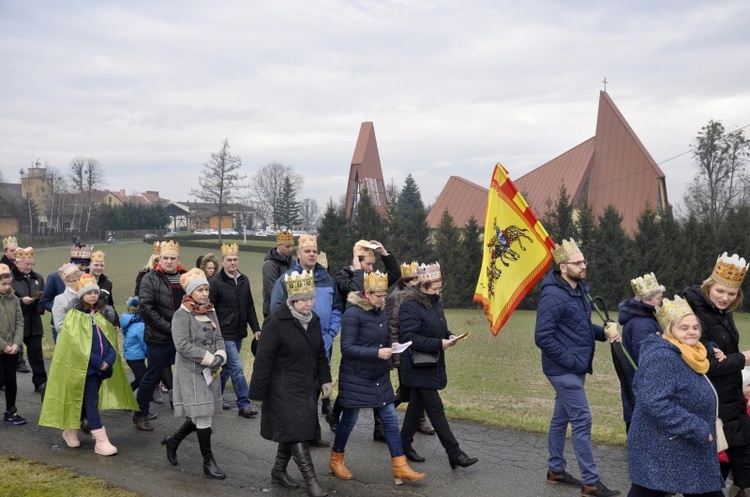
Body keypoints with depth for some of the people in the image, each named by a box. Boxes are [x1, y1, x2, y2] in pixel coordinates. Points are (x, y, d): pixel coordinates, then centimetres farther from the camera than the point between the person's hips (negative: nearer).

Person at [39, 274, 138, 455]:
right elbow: (77, 344, -13)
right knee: (92, 401, -7)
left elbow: (111, 338, 10)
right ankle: (101, 441, -9)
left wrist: (109, 359, -7)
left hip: (102, 365, 6)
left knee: (86, 401, 13)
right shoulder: (74, 316, -6)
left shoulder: (103, 313, 13)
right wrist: (98, 362, -16)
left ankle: (70, 431, 30)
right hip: (84, 366, -6)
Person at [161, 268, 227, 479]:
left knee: (201, 415, 13)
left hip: (209, 371, 7)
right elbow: (182, 345, -20)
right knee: (202, 416, -4)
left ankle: (172, 441, 35)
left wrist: (219, 356, -12)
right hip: (191, 372, -7)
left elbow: (218, 338, 9)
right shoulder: (181, 315, -12)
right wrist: (209, 358, -21)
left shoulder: (210, 312, 9)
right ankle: (208, 463, 7)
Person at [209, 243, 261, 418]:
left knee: (226, 368, 16)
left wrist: (255, 328, 10)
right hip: (224, 334, -6)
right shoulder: (215, 282, -11)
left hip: (239, 334, 7)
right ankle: (244, 404, -1)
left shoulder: (244, 280, 8)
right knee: (237, 368, -8)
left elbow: (250, 306, 14)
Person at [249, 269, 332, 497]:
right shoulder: (276, 322, -19)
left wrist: (324, 379, 12)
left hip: (307, 385, 8)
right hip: (284, 388, -8)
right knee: (295, 431, -7)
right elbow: (263, 359, -17)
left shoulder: (313, 319, 5)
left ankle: (279, 470, 32)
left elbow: (320, 352, 17)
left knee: (293, 431, 15)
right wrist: (258, 393, -15)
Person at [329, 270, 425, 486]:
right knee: (350, 419, 8)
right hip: (356, 377, -7)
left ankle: (400, 467, 8)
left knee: (390, 419, 3)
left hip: (380, 377, 7)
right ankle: (336, 460, 30)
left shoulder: (382, 312, 5)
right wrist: (377, 353, -29)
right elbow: (347, 348, -21)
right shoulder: (353, 313, -18)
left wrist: (391, 345, -6)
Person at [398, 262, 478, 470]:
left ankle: (405, 445, 28)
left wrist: (449, 336, 0)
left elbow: (440, 328, 23)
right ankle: (454, 454, -1)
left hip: (432, 365, 9)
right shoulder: (411, 306, -18)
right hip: (419, 368, -9)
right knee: (436, 409, -5)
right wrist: (439, 344, -26)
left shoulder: (435, 304, 10)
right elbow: (409, 338, -25)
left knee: (416, 405, 16)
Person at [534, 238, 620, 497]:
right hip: (565, 371, -9)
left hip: (575, 369, 9)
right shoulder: (553, 296, -21)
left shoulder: (580, 290, 8)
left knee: (561, 419, 17)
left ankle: (556, 470, 30)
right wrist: (572, 361, -20)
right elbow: (543, 337, -24)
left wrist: (604, 332, -1)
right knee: (582, 422, -5)